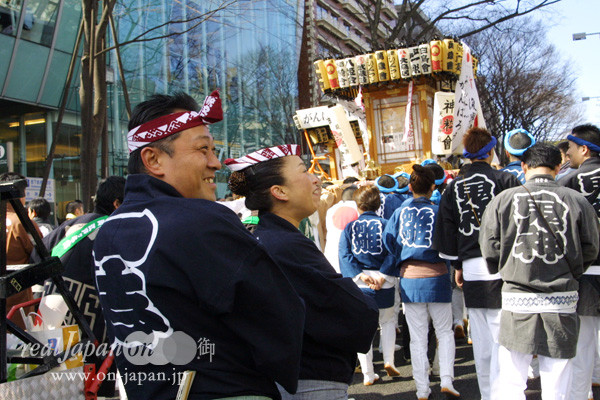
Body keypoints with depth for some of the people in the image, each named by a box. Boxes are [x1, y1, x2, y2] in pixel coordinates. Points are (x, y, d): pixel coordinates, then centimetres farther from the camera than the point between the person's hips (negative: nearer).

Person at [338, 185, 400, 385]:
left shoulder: (349, 228, 4)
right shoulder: (385, 224, 0)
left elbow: (344, 255, -7)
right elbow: (393, 252, -11)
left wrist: (360, 275, -14)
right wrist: (383, 275, -16)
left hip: (358, 285, 1)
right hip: (384, 284, 0)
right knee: (387, 321, 22)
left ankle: (368, 374, 10)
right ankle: (388, 360, 10)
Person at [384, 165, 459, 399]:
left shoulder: (399, 212, 1)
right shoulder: (438, 211, -7)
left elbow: (389, 242, 3)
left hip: (409, 279, 2)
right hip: (436, 277, -2)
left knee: (418, 338, 8)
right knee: (444, 332, 15)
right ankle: (446, 380, 4)